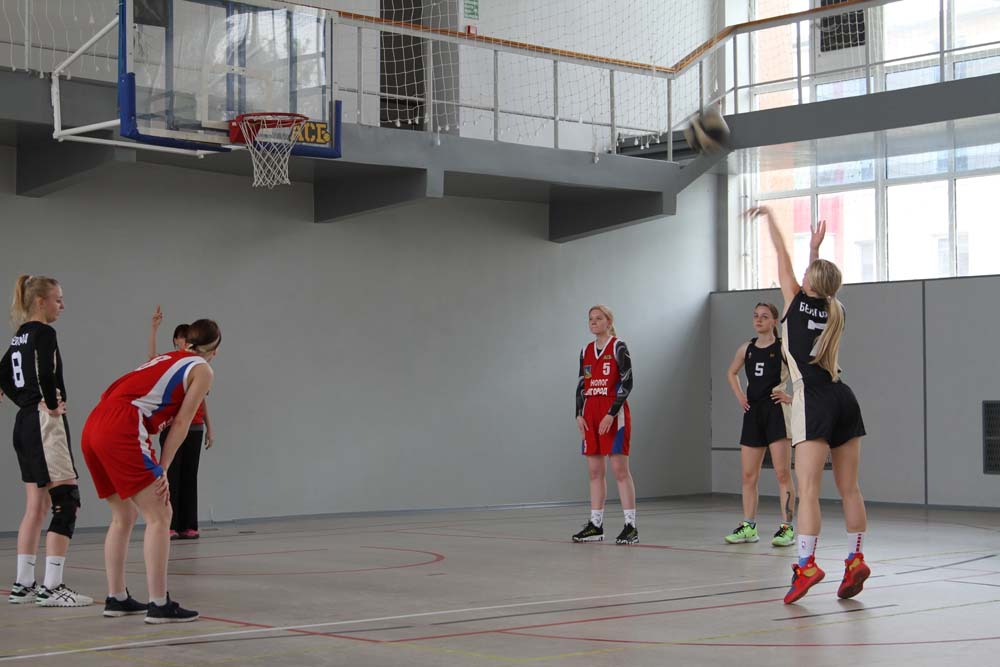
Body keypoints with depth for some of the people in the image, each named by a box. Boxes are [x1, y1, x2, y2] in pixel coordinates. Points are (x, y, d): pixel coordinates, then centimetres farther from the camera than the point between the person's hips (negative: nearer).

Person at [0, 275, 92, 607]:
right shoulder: (44, 333, -12)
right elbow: (46, 374, -27)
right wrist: (52, 406, -14)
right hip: (44, 423, -10)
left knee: (36, 507, 12)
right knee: (66, 503, -9)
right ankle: (51, 588, -11)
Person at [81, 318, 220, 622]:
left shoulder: (167, 359, 29)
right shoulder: (202, 370, 8)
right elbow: (180, 423, 0)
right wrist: (163, 470, 0)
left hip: (93, 426, 8)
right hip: (122, 430, -8)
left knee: (124, 516, 19)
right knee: (159, 516, -3)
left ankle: (116, 598, 23)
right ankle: (159, 605, -6)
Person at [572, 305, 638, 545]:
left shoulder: (618, 347, -4)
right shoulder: (586, 352, 14)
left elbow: (627, 383, -10)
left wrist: (611, 414, -16)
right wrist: (579, 414, 4)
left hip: (614, 416, -6)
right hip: (590, 416, 6)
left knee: (620, 470, -8)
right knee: (595, 472, 7)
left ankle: (631, 526, -6)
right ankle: (595, 525, 11)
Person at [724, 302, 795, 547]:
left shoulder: (783, 347, -6)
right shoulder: (746, 349, 11)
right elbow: (731, 373, 28)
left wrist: (792, 396, -13)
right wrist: (739, 396, 13)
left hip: (776, 410, -6)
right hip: (753, 412, 6)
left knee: (782, 472, -7)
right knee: (748, 475, 7)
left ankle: (787, 527, -5)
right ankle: (748, 526, 15)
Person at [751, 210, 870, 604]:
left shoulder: (798, 302, 1)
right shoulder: (836, 312, 14)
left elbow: (782, 255, 14)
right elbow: (822, 283, 37)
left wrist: (769, 217, 26)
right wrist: (815, 250, 45)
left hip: (813, 399, -6)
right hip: (844, 399, 6)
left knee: (808, 488, -12)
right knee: (849, 488, 9)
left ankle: (806, 564, -19)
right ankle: (855, 560, 9)